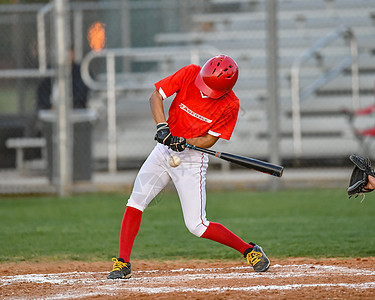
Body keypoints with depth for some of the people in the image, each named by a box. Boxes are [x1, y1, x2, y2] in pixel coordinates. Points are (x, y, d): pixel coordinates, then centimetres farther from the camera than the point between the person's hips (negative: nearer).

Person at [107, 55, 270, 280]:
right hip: (164, 149, 4)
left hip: (192, 159, -4)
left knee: (196, 226, -8)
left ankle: (250, 251, 8)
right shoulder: (190, 74, -12)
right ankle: (123, 263, -2)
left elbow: (210, 140, -13)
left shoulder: (230, 105, -17)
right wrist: (162, 126, -21)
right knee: (135, 202, -7)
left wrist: (184, 141, -29)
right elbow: (156, 96, -7)